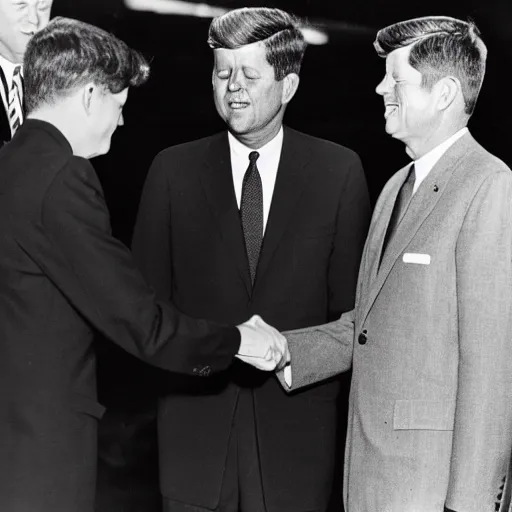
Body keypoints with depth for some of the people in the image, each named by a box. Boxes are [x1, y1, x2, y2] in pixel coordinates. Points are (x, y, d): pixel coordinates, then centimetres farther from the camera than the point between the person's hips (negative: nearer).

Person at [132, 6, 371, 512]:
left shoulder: (339, 171, 2)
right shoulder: (173, 170, 4)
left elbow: (351, 301, 3)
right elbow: (145, 295, 5)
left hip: (295, 419, 0)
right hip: (195, 414, 1)